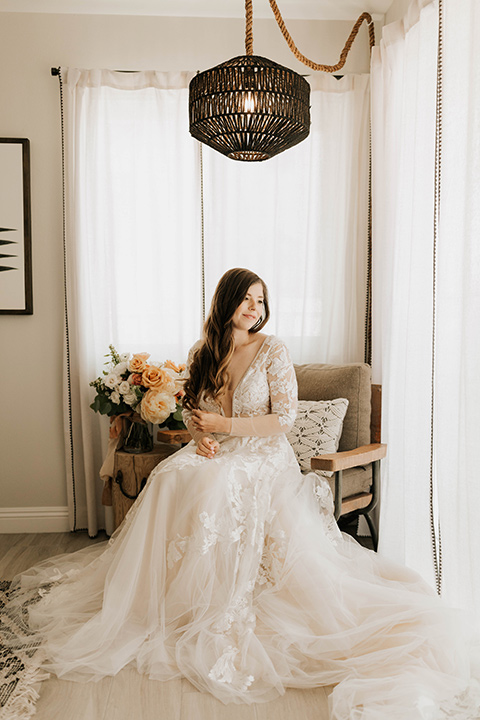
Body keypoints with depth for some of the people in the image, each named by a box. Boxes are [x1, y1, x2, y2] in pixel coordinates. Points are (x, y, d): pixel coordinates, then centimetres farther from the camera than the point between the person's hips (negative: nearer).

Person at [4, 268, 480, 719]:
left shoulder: (273, 351, -5)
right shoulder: (202, 353, 8)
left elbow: (284, 418, -9)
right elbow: (192, 409, 15)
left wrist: (225, 425, -13)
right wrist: (199, 438, -6)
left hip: (263, 457, -4)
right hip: (216, 454, 4)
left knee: (214, 486, -32)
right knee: (171, 477, -25)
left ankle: (219, 616, -17)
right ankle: (154, 594, -10)